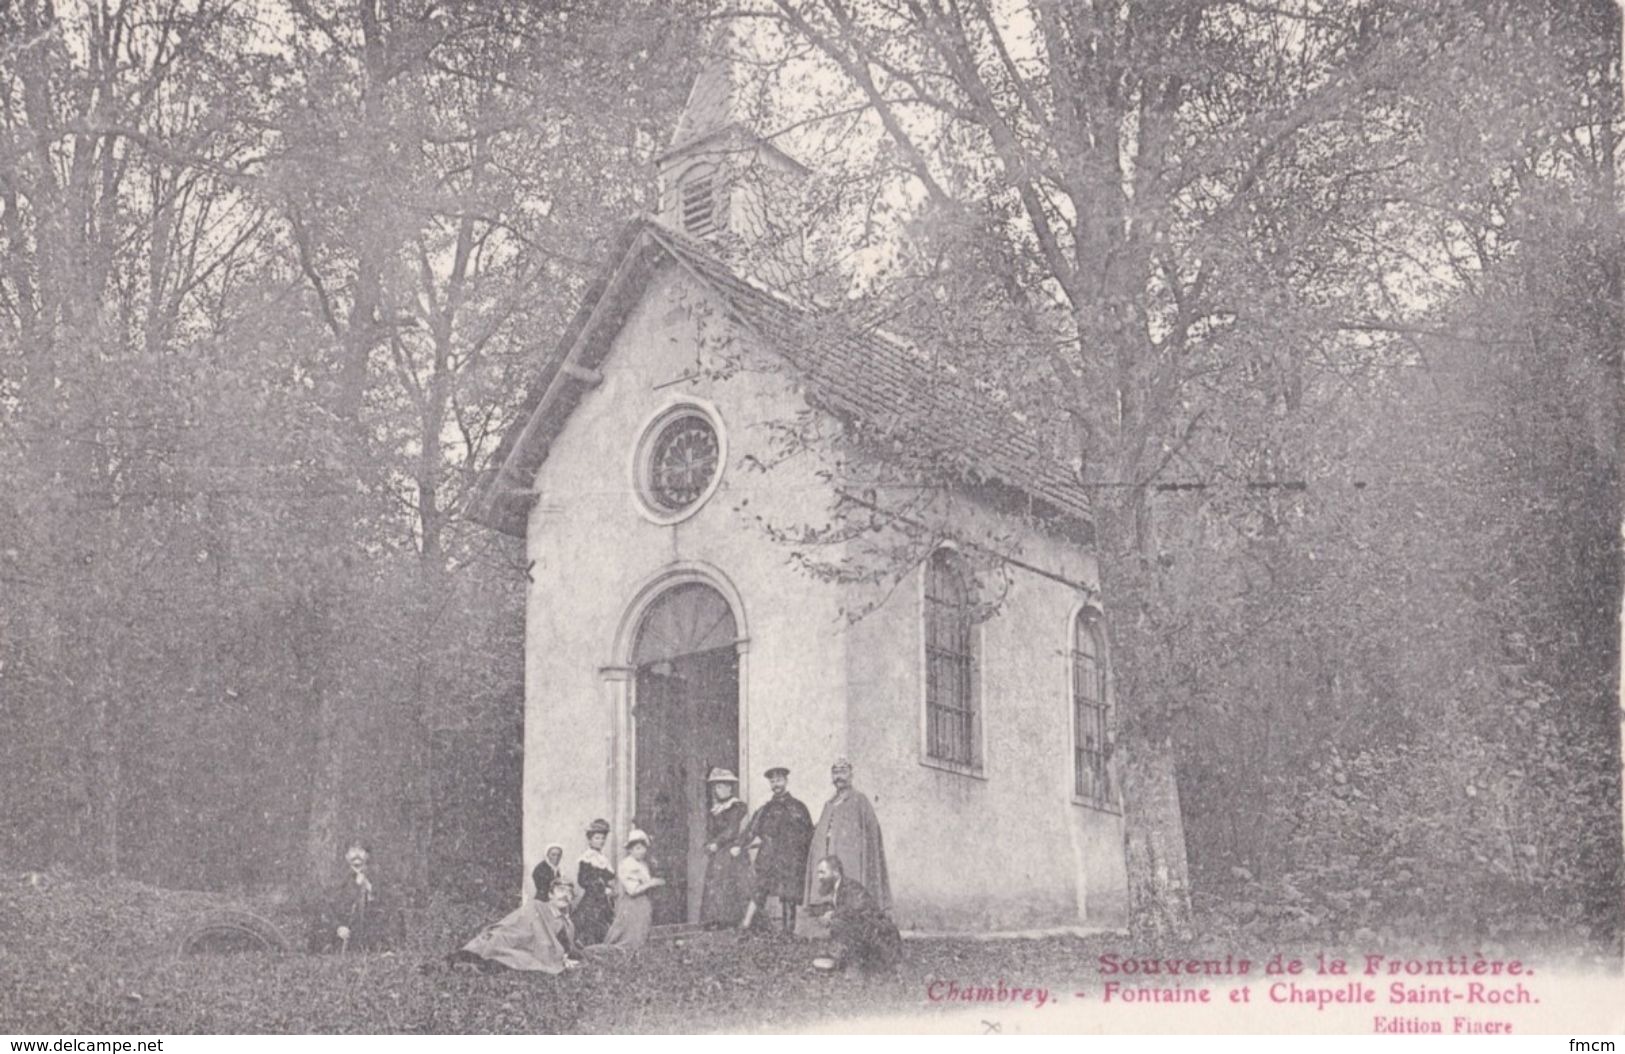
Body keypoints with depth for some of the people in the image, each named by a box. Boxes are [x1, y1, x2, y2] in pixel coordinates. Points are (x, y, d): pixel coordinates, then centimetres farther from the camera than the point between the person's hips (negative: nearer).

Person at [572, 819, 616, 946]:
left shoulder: (602, 859, 16)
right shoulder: (586, 859, -7)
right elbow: (582, 881, -14)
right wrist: (604, 889, -13)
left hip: (603, 904, 7)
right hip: (590, 903, -7)